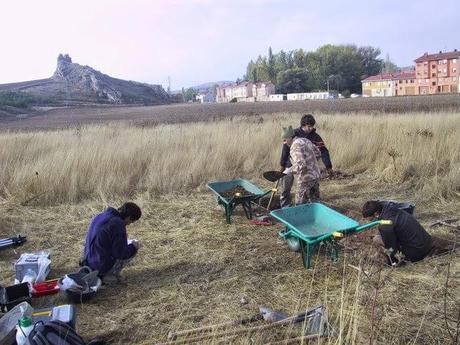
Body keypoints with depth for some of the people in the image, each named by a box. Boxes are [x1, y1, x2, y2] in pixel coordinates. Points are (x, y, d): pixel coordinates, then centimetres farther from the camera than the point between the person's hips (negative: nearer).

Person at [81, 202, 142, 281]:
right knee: (133, 249, 4)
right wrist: (133, 247, 1)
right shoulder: (118, 224, -20)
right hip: (103, 268, -8)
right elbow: (121, 254, -18)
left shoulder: (100, 216, 5)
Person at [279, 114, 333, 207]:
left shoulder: (315, 137, -9)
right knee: (286, 186, 4)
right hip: (290, 164, -1)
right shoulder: (294, 133, -14)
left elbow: (323, 151, -11)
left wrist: (328, 167, -19)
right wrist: (282, 164, -8)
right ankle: (285, 207, 18)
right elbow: (285, 148, -10)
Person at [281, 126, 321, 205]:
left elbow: (301, 166, -27)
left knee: (300, 204, 3)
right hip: (316, 174, 9)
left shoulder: (295, 147, -18)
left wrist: (290, 170, -14)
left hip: (306, 179, -9)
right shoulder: (305, 140, 9)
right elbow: (318, 153, 19)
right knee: (314, 202, 19)